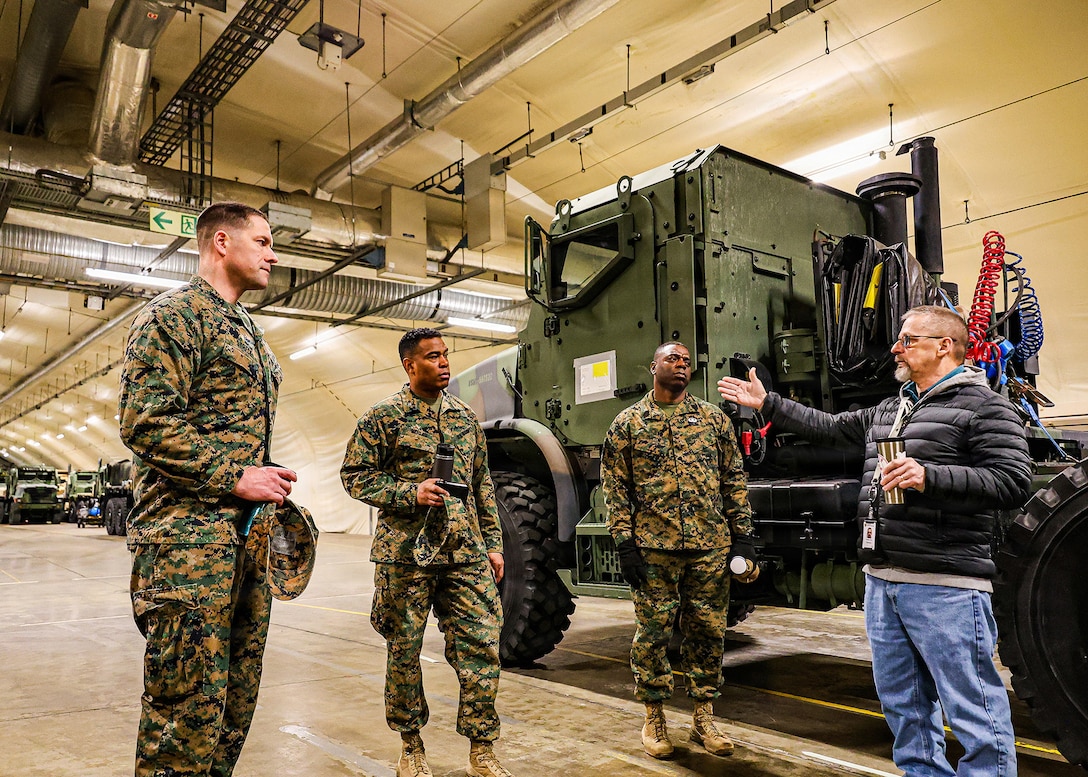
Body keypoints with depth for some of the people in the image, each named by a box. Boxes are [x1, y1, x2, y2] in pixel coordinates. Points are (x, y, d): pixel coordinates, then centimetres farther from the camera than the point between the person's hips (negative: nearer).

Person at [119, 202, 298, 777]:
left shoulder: (247, 332, 22)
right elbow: (145, 424, -16)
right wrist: (236, 477, -16)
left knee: (236, 697, 14)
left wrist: (269, 483, 13)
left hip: (247, 533, 9)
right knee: (187, 704, -5)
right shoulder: (173, 315, -5)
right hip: (189, 535, -9)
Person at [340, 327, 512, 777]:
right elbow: (354, 475, -3)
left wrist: (492, 543, 12)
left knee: (482, 645, -1)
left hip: (465, 553, 4)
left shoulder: (466, 417, 13)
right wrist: (410, 493, -15)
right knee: (404, 650, 7)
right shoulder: (384, 416, -1)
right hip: (406, 553, -3)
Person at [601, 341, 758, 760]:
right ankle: (654, 717, 22)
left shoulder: (713, 418, 10)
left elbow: (734, 480, 11)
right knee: (652, 634, 5)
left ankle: (704, 716, 24)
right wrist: (624, 544, -5)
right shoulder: (628, 423, 4)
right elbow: (615, 487, 2)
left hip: (711, 548, 2)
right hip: (653, 550, -2)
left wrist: (742, 536, 5)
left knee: (708, 632, 9)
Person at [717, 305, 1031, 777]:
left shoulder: (983, 407, -6)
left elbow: (1013, 482, -15)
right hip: (882, 580, 8)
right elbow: (830, 428, 27)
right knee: (901, 703, 18)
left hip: (944, 586, -8)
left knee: (972, 707, -1)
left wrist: (929, 477, -24)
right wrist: (767, 404, 27)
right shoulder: (889, 410, 19)